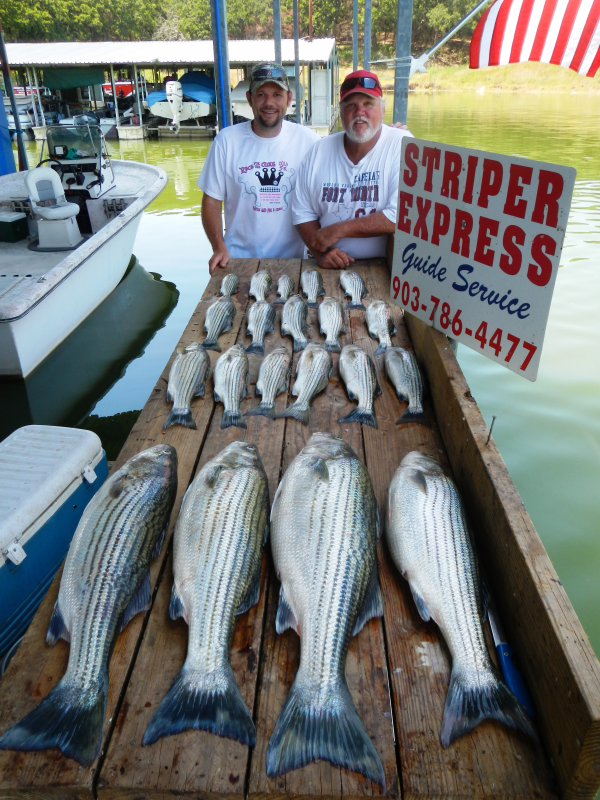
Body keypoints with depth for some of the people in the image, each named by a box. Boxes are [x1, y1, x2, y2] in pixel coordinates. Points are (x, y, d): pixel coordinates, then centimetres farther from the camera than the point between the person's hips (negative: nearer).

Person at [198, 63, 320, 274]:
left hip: (292, 259, 1)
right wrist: (219, 248, -11)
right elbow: (211, 201, 2)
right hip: (238, 260, 0)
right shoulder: (226, 140, 0)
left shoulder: (307, 140, 0)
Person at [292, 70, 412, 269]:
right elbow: (302, 213, 9)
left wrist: (339, 229, -13)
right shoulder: (319, 151, 7)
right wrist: (322, 252, -9)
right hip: (330, 268, 5)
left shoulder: (402, 145, -4)